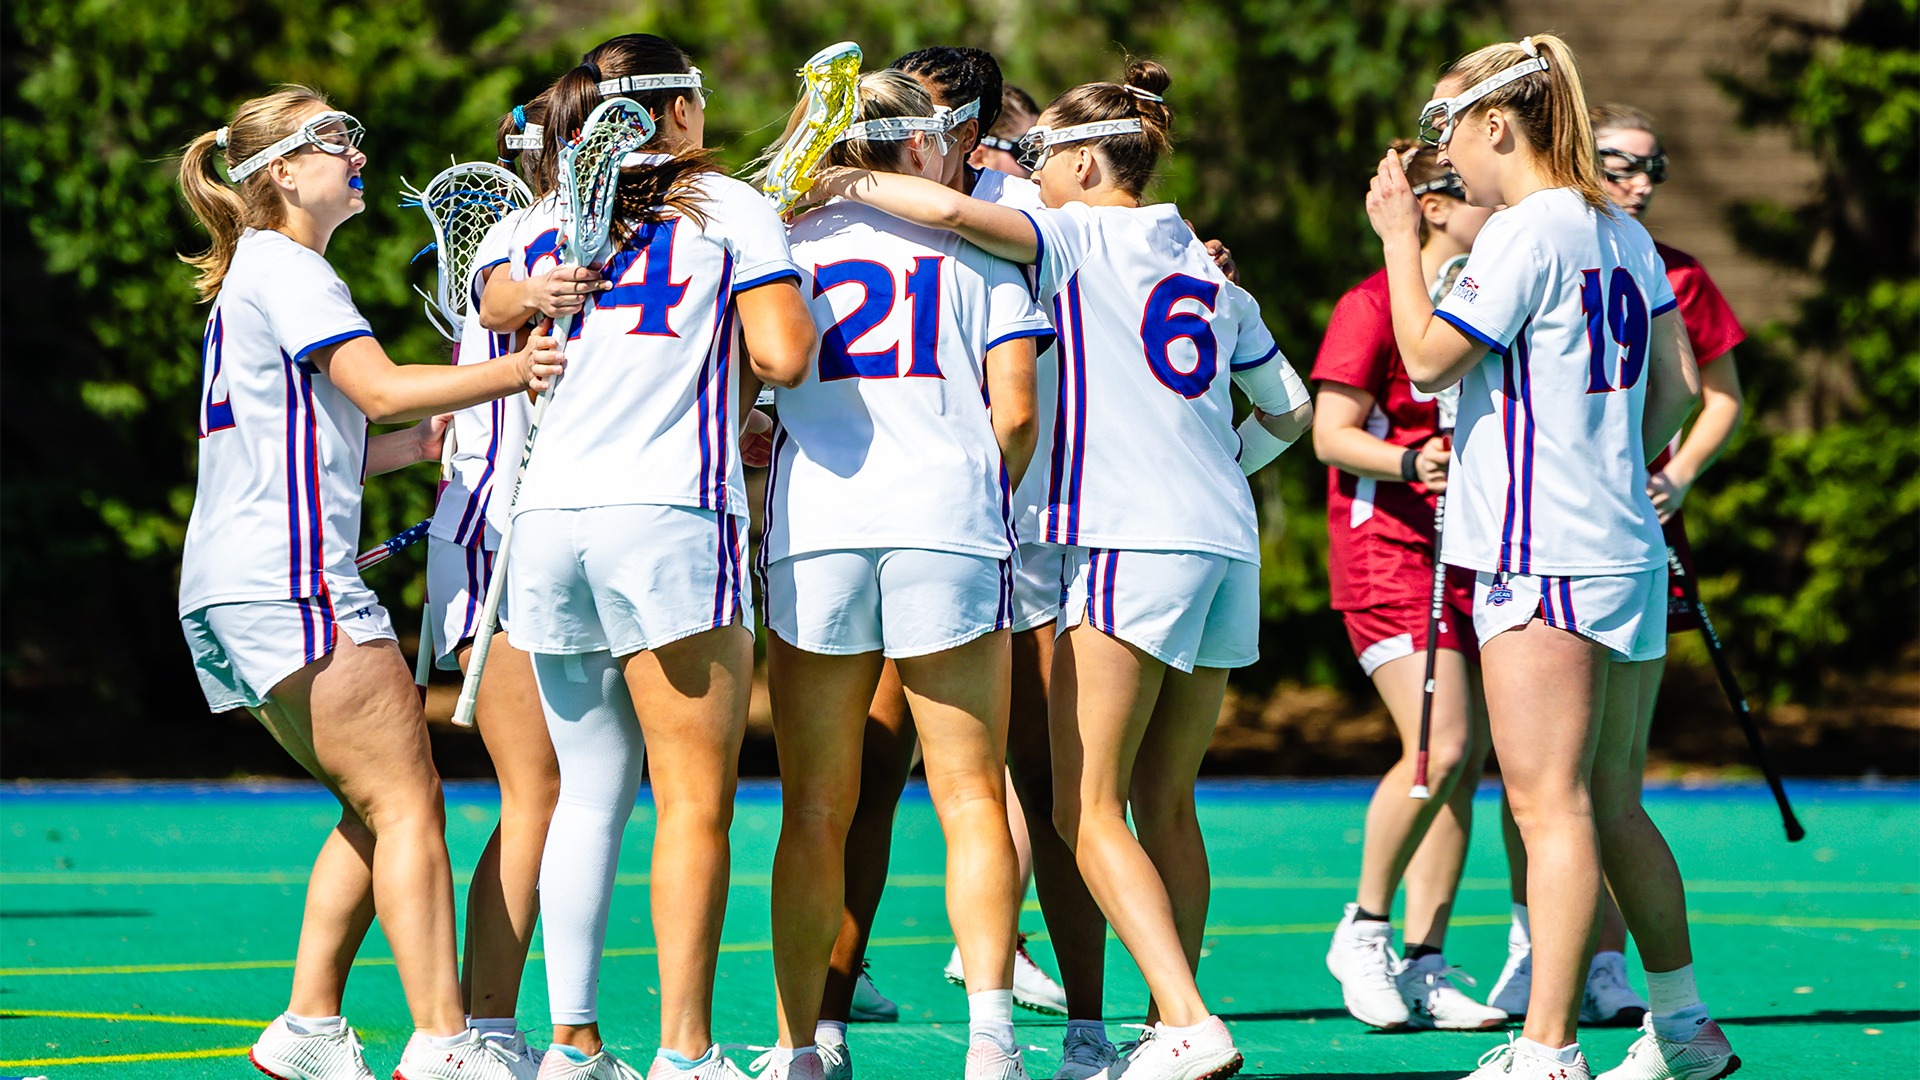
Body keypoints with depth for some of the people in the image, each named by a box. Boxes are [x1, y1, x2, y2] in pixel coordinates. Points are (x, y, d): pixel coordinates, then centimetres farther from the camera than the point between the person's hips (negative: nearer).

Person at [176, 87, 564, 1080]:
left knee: (373, 811, 13)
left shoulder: (254, 276, 25)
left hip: (230, 590, 10)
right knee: (408, 803, -12)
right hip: (290, 582, -10)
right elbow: (381, 389, -18)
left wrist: (423, 441, 23)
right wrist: (513, 372, -21)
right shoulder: (284, 267, -6)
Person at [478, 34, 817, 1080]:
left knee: (587, 795, 10)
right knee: (693, 800, -3)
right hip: (670, 515, -5)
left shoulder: (545, 225, 16)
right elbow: (782, 357, -5)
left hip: (546, 515, 5)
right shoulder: (729, 207, 4)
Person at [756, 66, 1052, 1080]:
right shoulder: (973, 245, 11)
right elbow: (1015, 412, 3)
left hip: (811, 533, 1)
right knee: (971, 801, 1)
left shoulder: (784, 244, 14)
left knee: (815, 815, 6)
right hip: (947, 528, -1)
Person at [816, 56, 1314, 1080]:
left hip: (1132, 541, -7)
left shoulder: (1080, 237, 0)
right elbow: (1288, 408, 28)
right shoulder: (1208, 269, 20)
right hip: (1227, 545, 7)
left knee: (1089, 810, -7)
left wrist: (849, 184, -5)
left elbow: (956, 210, -18)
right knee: (1164, 804, 13)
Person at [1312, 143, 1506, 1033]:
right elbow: (1331, 432, -12)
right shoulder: (1374, 305, -7)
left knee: (1465, 764, 2)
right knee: (1438, 750, -18)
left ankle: (1423, 966, 9)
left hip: (1473, 548, 7)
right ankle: (1364, 929, 0)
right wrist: (1411, 464, -27)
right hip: (1387, 548, -7)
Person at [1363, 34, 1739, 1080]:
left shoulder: (1525, 231, -13)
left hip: (1543, 559, -9)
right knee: (1611, 806, 16)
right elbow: (1678, 384, 17)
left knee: (1551, 807, -11)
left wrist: (1399, 236, -4)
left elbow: (1428, 358, -13)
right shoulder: (1624, 234, 13)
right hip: (1625, 552, 9)